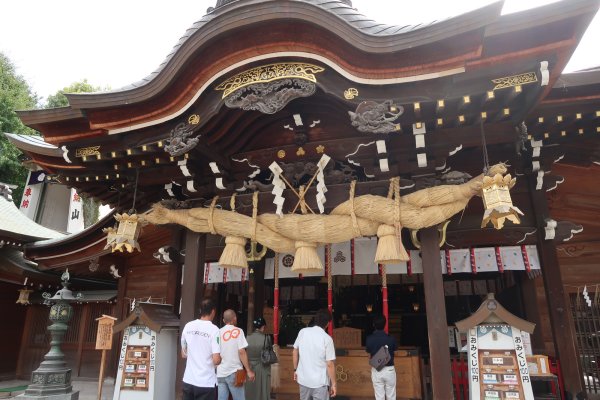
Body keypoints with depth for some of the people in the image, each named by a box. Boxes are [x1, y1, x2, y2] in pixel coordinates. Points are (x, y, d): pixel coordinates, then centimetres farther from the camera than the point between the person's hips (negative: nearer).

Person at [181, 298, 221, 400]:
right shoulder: (214, 329, -14)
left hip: (188, 380, 5)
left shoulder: (188, 326, 2)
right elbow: (216, 360, -17)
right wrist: (220, 359, 4)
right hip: (206, 383, -5)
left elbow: (183, 354, 13)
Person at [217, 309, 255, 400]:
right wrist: (249, 370, -8)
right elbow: (241, 352, -12)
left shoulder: (218, 332, 6)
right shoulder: (237, 331, -6)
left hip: (219, 373, 4)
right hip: (233, 372, -4)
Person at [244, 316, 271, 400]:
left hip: (250, 368, 3)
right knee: (262, 391, 7)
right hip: (262, 368, -3)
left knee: (250, 391, 13)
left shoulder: (248, 337, -3)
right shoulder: (266, 338, -11)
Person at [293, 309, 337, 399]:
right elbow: (330, 364, -14)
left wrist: (295, 370, 19)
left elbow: (295, 353, 6)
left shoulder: (302, 332, -3)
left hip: (303, 379, 5)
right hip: (320, 382, -5)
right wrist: (334, 383, -4)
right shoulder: (327, 339, -15)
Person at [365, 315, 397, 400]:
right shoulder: (391, 338, -11)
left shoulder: (369, 339, -10)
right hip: (389, 369, 0)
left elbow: (370, 355, 0)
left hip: (376, 370, 0)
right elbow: (393, 353, 2)